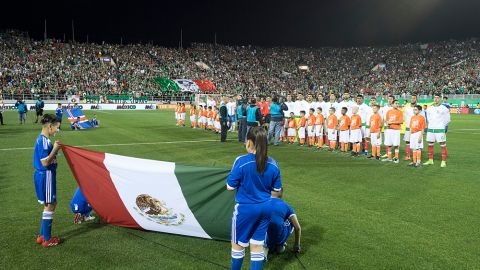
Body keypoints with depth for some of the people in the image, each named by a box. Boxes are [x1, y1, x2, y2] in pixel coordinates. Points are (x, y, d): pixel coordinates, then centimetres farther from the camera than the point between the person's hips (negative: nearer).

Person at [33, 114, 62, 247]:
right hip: (46, 176, -10)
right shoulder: (44, 141, -20)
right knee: (50, 206, 0)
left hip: (42, 175, 10)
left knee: (49, 205, 18)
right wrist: (55, 149, -16)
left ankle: (42, 235, 26)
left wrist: (54, 148, 6)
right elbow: (45, 162, -22)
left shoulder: (41, 139, 10)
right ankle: (47, 240, 10)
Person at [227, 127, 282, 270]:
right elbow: (277, 189, 5)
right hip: (265, 208, 4)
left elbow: (230, 186, -13)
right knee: (257, 245, 15)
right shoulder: (273, 164, -5)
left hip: (245, 209, -4)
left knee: (238, 245, 16)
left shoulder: (242, 161, -19)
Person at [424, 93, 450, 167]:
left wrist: (441, 126, 6)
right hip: (430, 129, 5)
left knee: (443, 145, -3)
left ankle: (443, 161, 1)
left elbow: (447, 119, 3)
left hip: (440, 130, -5)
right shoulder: (429, 108, 9)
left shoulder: (444, 108, -4)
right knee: (430, 145, 10)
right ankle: (430, 160, 20)